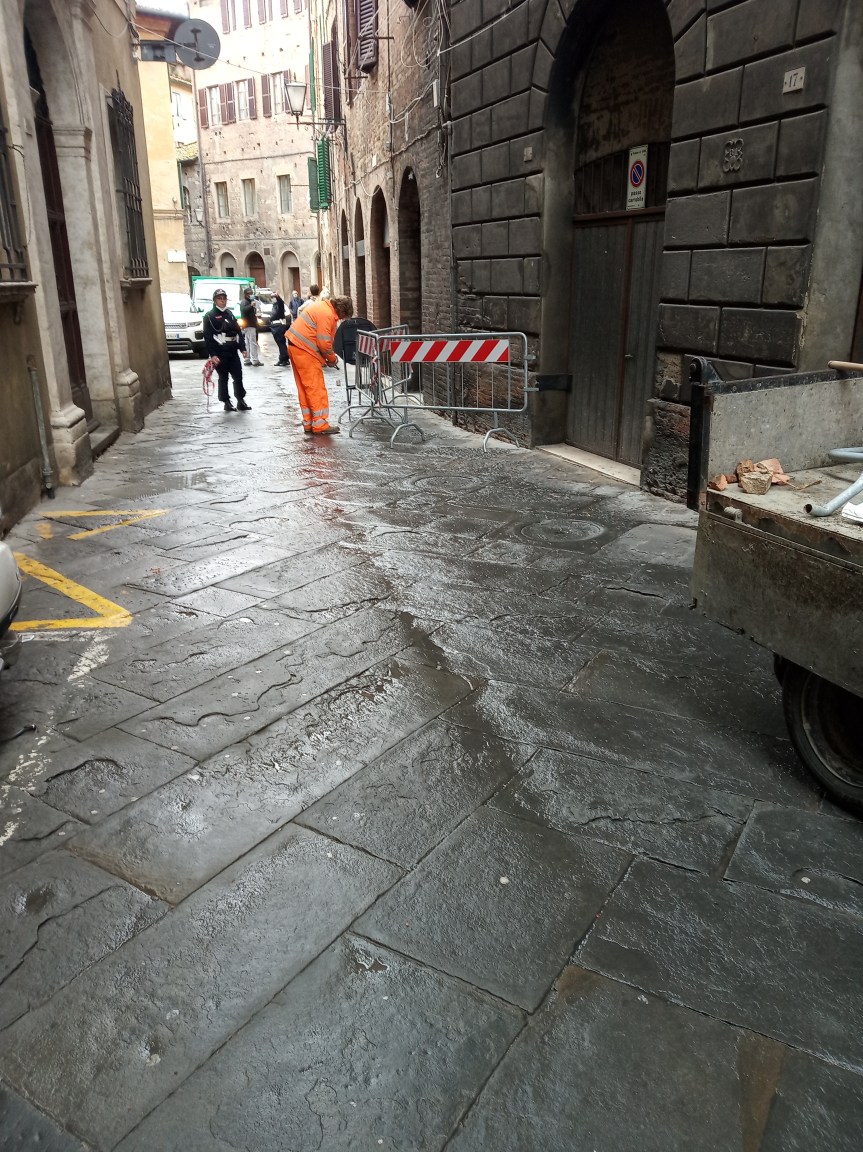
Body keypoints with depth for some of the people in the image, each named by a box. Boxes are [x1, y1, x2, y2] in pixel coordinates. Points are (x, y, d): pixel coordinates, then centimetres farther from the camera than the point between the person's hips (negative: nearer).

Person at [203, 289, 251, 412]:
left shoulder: (229, 313, 15)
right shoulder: (209, 316, -4)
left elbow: (238, 331, 17)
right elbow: (208, 337, -10)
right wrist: (212, 354, -17)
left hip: (233, 351, 5)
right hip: (220, 352, -5)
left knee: (238, 376, 3)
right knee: (223, 378, 3)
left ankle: (241, 401, 12)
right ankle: (226, 402, 11)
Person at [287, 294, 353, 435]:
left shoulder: (322, 306, 15)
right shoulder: (327, 315, -17)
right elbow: (324, 343, -18)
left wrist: (328, 356, 12)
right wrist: (332, 358, -3)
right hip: (304, 349, -10)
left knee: (305, 388, 12)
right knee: (316, 387, -5)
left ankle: (308, 423, 17)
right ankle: (320, 424, -2)